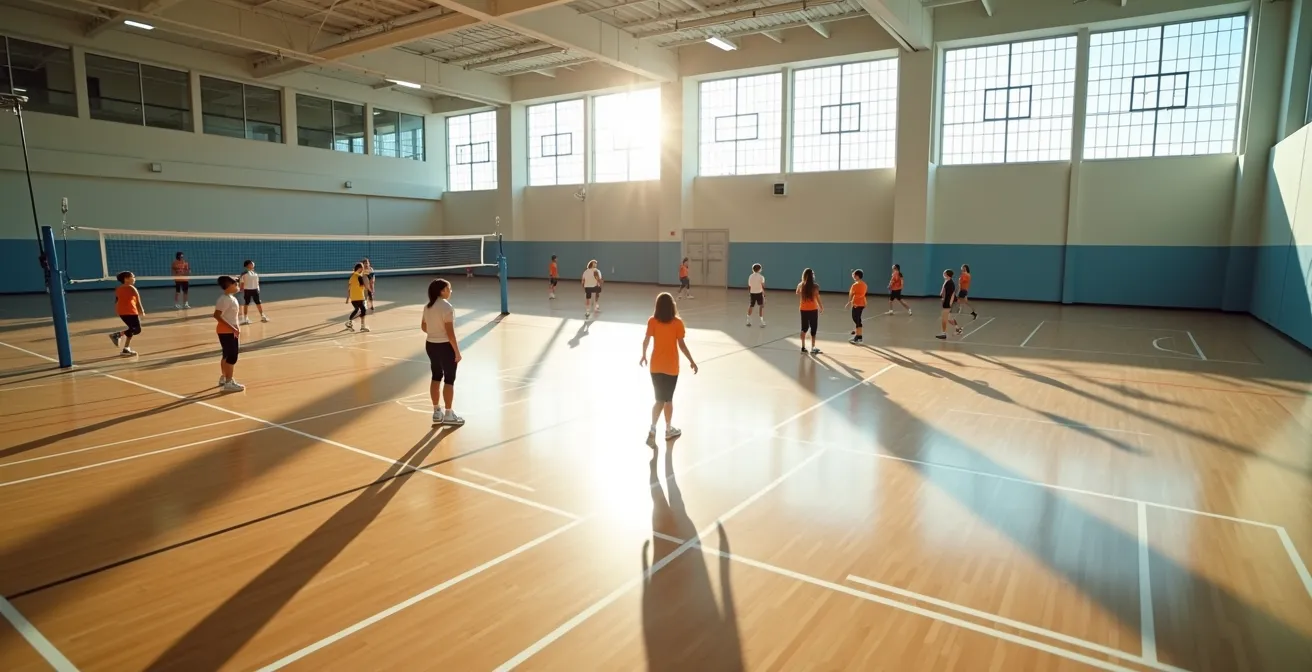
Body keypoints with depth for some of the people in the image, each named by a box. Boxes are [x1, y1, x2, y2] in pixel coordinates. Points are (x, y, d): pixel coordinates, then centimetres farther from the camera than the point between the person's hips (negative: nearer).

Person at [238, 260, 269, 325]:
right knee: (246, 304, 4)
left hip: (255, 290, 5)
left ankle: (262, 316, 18)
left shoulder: (255, 273, 8)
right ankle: (245, 318, 13)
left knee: (259, 303, 8)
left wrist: (258, 289, 11)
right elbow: (242, 283, -7)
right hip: (247, 290, -5)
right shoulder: (244, 274, -8)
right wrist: (242, 291, -8)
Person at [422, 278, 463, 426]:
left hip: (431, 345, 8)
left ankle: (437, 413, 22)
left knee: (436, 378, 16)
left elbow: (424, 327, 16)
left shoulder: (428, 307, 5)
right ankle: (448, 414, 11)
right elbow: (450, 332, -22)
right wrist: (457, 351, -15)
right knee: (449, 380, 3)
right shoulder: (446, 307, -20)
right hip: (445, 346, -8)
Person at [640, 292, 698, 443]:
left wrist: (643, 356, 12)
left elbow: (646, 340, -5)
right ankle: (669, 430, 28)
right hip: (671, 367, -2)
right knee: (668, 399, 12)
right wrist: (691, 361, -1)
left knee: (660, 399, 12)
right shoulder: (677, 322, -11)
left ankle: (652, 430, -3)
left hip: (656, 366, 2)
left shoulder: (652, 321, -5)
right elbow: (682, 345, -12)